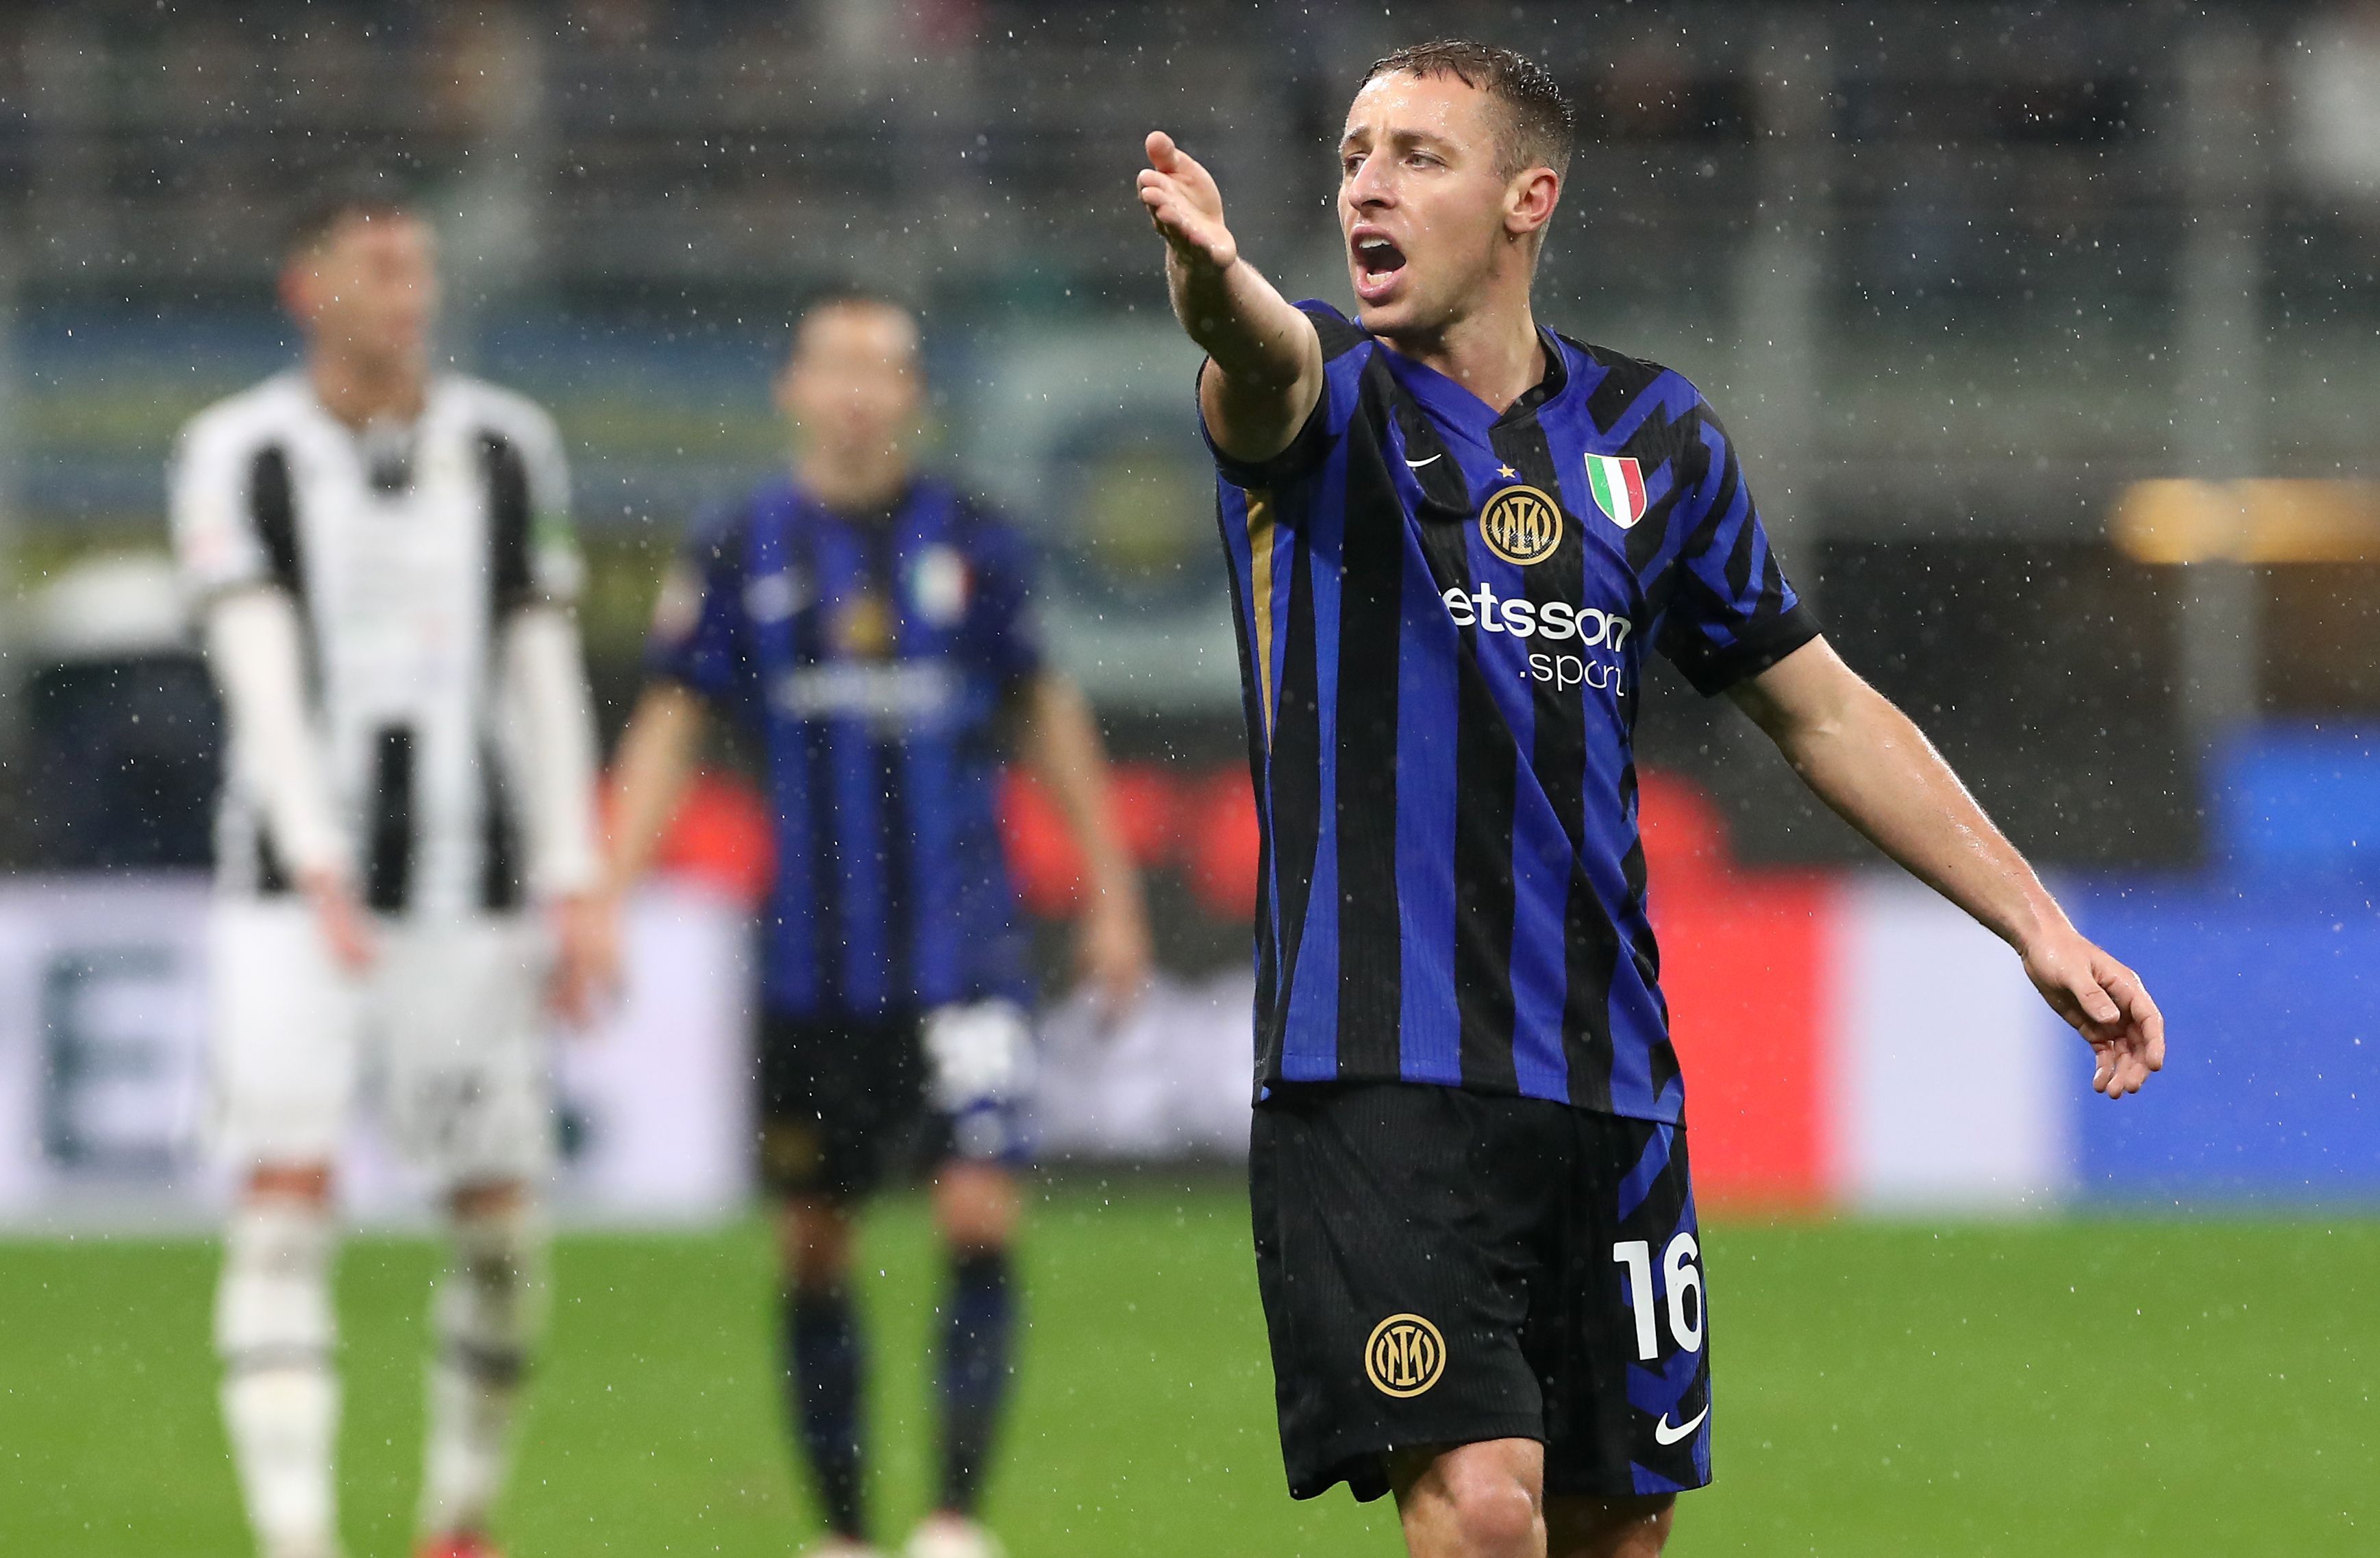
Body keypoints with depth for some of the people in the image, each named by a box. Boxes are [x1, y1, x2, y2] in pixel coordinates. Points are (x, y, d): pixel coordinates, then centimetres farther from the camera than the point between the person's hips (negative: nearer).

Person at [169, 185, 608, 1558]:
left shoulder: (507, 449, 7)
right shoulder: (240, 455, -2)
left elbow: (547, 675, 7)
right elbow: (263, 678, -10)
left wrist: (573, 886, 1)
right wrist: (320, 873, -21)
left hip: (469, 889, 2)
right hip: (294, 890, -2)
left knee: (501, 1216, 2)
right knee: (286, 1199, -14)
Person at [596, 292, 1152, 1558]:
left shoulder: (972, 543, 3)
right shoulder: (738, 553, 2)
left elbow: (1046, 714, 13)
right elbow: (669, 729, 4)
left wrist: (1111, 895, 15)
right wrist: (606, 898, -6)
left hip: (960, 943, -1)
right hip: (809, 958, 1)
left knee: (980, 1215, -14)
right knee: (814, 1249, 5)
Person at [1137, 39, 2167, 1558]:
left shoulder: (1654, 435, 10)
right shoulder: (1328, 404, -1)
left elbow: (1824, 709, 19)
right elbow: (1262, 358, -27)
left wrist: (2039, 924, 12)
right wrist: (1215, 278, -52)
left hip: (1609, 1089, 4)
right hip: (1377, 1077, -4)